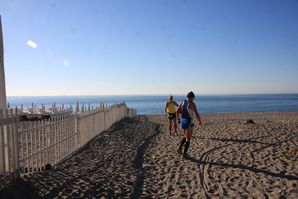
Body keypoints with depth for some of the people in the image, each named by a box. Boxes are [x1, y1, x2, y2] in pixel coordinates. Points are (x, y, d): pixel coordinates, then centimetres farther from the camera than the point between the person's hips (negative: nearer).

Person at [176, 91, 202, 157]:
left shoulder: (182, 102, 5)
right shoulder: (192, 104, -15)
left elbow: (177, 111, 11)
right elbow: (197, 114, -18)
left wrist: (178, 119, 26)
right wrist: (200, 121, -2)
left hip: (183, 122, 7)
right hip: (189, 123, -7)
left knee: (186, 136, 25)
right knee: (188, 139, 6)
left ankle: (179, 147, 9)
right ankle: (184, 153, 9)